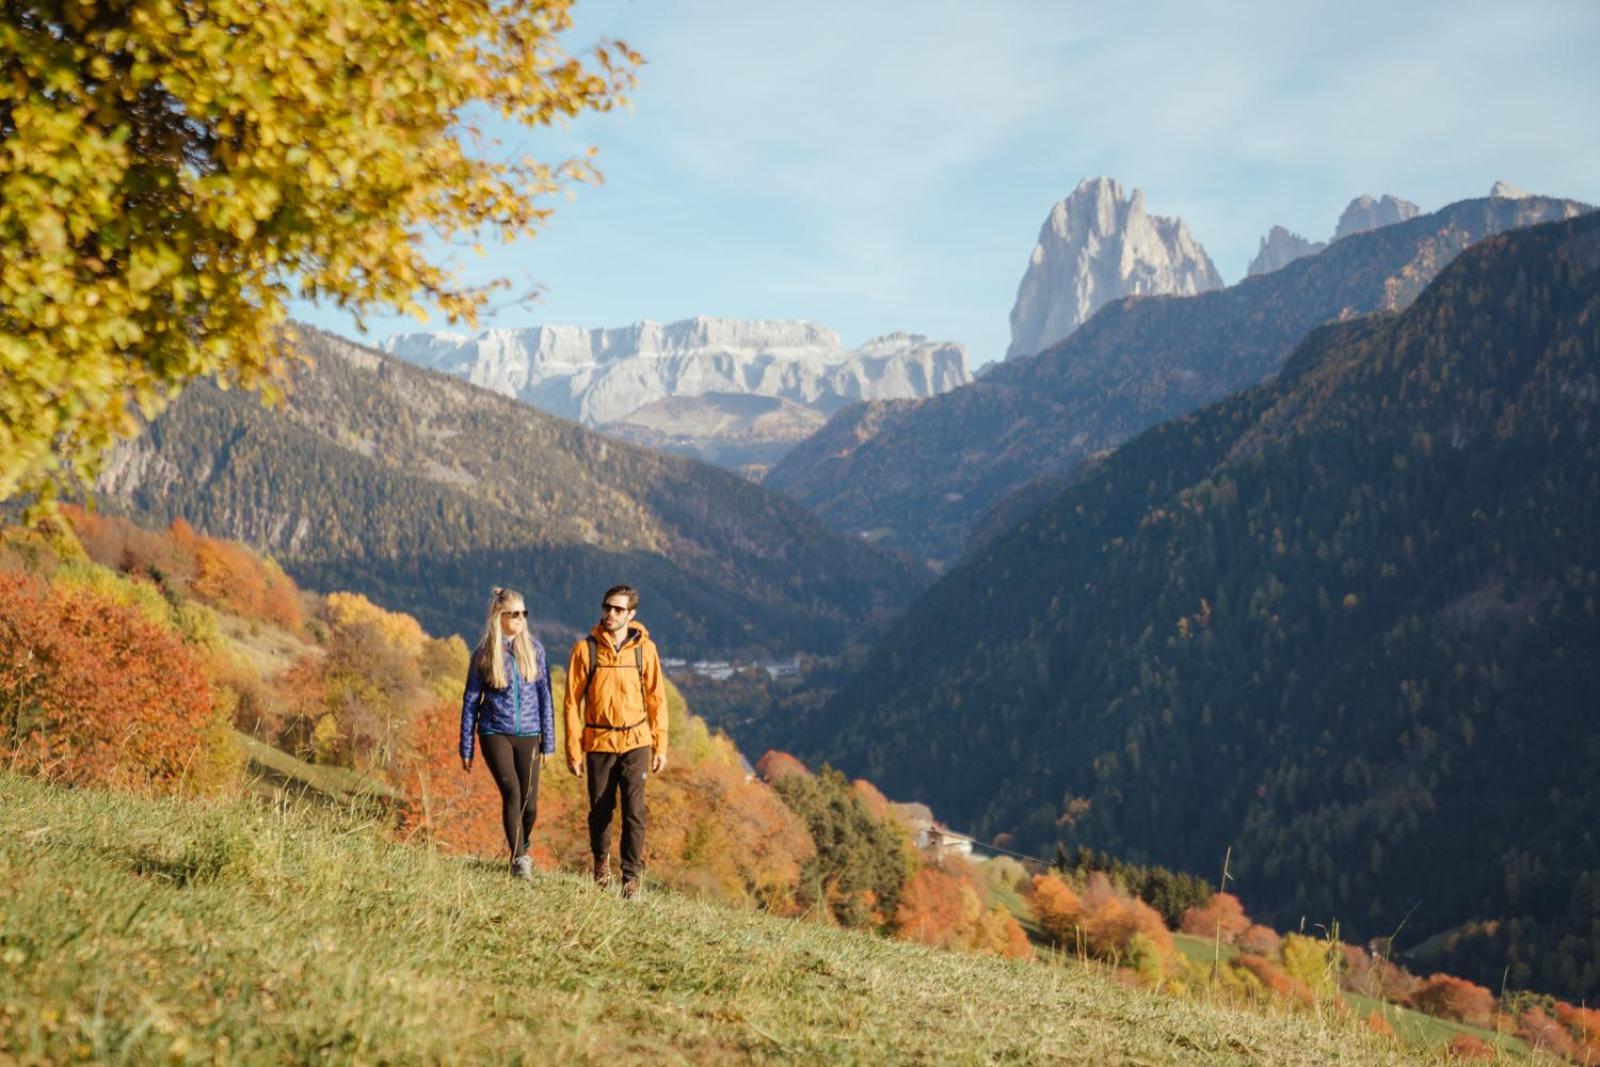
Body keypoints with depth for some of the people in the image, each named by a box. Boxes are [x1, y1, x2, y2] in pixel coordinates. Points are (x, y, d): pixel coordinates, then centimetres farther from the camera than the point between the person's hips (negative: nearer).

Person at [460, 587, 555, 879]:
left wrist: (548, 742, 5)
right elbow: (471, 700, 5)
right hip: (495, 733, -2)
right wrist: (466, 748, 5)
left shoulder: (534, 649, 3)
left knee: (529, 803, 1)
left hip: (528, 735, 2)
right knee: (511, 792, -19)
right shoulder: (484, 653, -1)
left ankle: (522, 850, 29)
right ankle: (519, 860, -14)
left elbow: (544, 696, 7)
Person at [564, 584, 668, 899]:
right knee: (600, 810, 10)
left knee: (634, 810, -7)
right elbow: (572, 702, -1)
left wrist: (660, 746, 2)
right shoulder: (585, 649, -4)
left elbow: (656, 699, 4)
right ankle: (601, 860, 34)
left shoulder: (644, 649, -1)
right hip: (599, 742, 0)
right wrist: (573, 749, -3)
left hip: (636, 742, 0)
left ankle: (632, 876, 1)